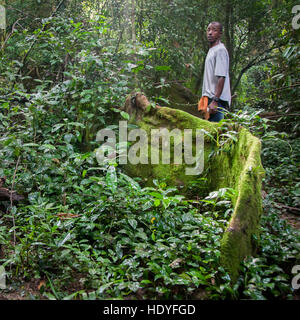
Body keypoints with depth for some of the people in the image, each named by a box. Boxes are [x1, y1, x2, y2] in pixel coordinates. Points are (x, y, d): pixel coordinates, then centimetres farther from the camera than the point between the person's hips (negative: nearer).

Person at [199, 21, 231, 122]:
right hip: (211, 98, 10)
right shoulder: (211, 50, 21)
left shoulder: (220, 50, -10)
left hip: (217, 99, -10)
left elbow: (221, 77, -19)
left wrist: (215, 101, -25)